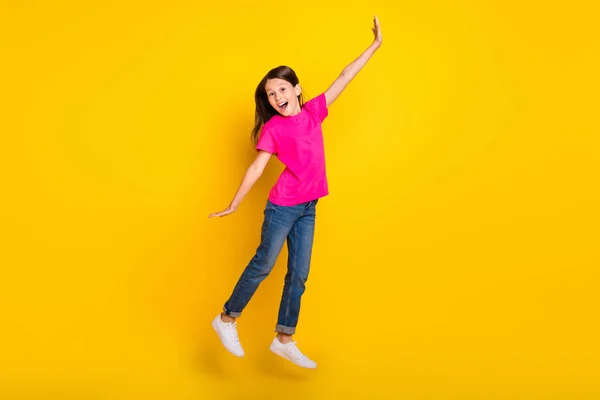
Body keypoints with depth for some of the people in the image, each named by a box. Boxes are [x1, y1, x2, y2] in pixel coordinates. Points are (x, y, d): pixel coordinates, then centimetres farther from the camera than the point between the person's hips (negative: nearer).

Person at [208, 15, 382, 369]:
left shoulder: (314, 111, 4)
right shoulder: (273, 128, -9)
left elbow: (344, 79, 6)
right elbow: (257, 168, -9)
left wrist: (376, 45, 8)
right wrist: (234, 205, -8)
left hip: (308, 208, 5)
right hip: (283, 207, -5)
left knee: (299, 275, 7)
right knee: (263, 265, 3)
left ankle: (285, 340, 17)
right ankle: (227, 320, 21)